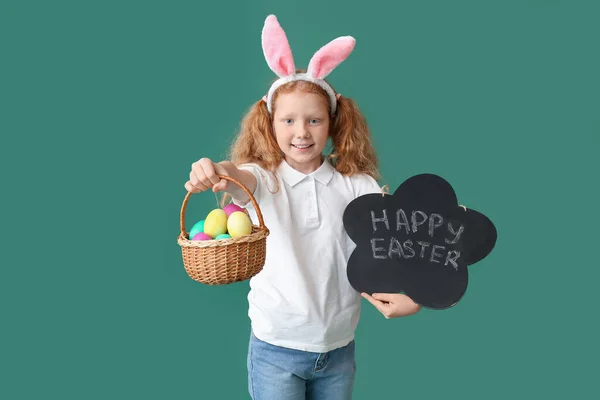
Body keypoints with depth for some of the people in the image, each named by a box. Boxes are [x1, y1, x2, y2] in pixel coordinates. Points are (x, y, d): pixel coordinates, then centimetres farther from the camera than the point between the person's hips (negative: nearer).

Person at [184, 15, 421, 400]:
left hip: (339, 347, 2)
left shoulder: (356, 185, -4)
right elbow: (240, 178, -29)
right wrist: (215, 172, -53)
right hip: (276, 349, -2)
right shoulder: (264, 179, -7)